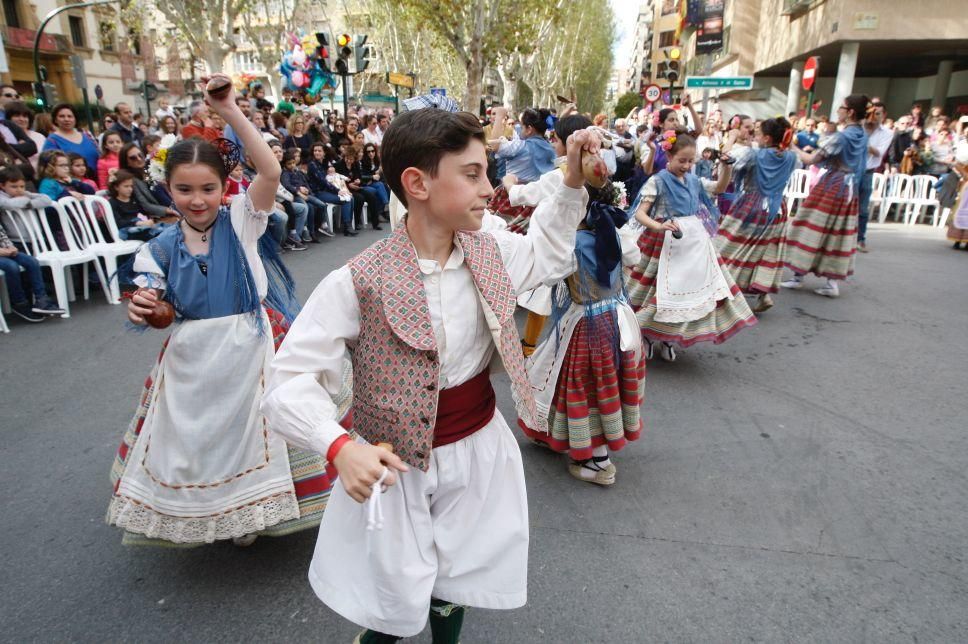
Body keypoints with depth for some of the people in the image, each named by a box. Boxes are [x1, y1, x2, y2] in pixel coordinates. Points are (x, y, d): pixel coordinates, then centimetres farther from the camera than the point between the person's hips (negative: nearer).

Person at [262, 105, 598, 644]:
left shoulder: (493, 252, -6)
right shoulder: (359, 282, -24)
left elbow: (549, 253, 15)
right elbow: (291, 381, -20)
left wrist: (574, 182, 4)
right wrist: (340, 446, -36)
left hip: (480, 450, 5)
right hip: (397, 464, -4)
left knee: (456, 582, 25)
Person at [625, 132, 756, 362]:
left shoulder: (694, 180, 7)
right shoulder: (657, 181, -9)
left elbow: (720, 187, 20)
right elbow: (640, 214, -14)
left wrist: (726, 166, 1)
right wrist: (659, 226, -33)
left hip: (696, 242, 6)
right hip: (668, 245, -6)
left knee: (690, 287, 10)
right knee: (664, 290, 0)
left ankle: (667, 340, 23)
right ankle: (647, 337, 18)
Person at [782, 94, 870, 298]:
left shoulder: (841, 136, -17)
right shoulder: (862, 135, 9)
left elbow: (810, 160, -18)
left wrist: (793, 147, -5)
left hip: (831, 187, -8)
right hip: (848, 188, 8)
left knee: (815, 230, 0)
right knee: (837, 233, 8)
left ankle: (798, 276, 7)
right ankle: (832, 282, 9)